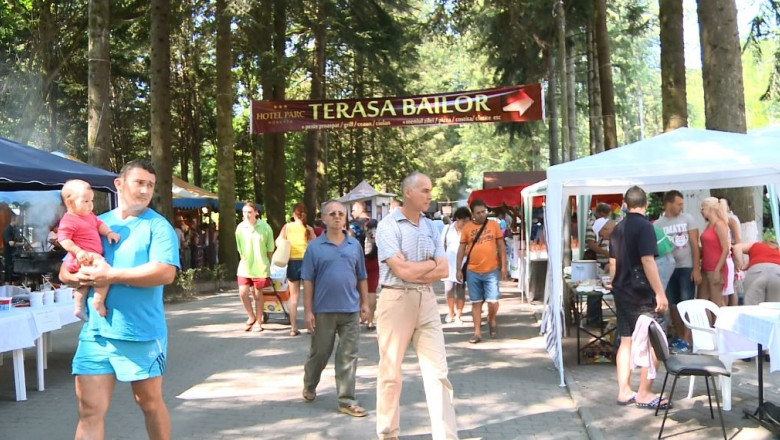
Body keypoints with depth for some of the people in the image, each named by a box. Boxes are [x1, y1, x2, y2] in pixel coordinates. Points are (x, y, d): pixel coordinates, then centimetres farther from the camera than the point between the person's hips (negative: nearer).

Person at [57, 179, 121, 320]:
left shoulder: (89, 215, 13)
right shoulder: (68, 221, -16)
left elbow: (99, 224, 22)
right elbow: (63, 239, -22)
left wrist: (109, 233, 2)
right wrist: (77, 251, -31)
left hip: (93, 255, 11)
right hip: (84, 257, -11)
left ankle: (78, 307, 45)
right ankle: (98, 301, -20)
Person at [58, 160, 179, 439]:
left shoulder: (157, 226, -4)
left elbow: (165, 272, -20)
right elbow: (65, 270, 12)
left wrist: (112, 275, -21)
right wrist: (78, 277, -12)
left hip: (141, 333, -4)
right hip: (95, 332, 4)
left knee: (150, 403, 13)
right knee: (89, 410, 3)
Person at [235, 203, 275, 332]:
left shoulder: (265, 227, -9)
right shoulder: (240, 228, -3)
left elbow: (270, 249, 1)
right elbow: (240, 249, 8)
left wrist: (266, 264, 5)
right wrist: (244, 261, 6)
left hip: (260, 267, -2)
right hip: (245, 266, 2)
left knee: (258, 295, 5)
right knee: (243, 292, -6)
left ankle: (259, 322, 18)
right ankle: (251, 317, 18)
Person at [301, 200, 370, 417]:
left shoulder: (355, 245, 6)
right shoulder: (315, 247, -2)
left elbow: (362, 277, 12)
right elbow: (308, 280, -3)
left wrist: (365, 303, 8)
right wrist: (308, 311, -6)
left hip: (350, 310, 2)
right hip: (323, 310, -2)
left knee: (348, 355, 1)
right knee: (320, 352, 13)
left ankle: (347, 400, 7)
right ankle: (309, 387, 37)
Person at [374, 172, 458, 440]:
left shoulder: (430, 227, 11)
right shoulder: (388, 226, -7)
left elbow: (443, 271, 4)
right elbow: (402, 270, -17)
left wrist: (414, 273, -9)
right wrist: (430, 263, -2)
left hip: (427, 301, 5)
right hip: (396, 300, -5)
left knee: (437, 371, 0)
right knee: (391, 372, 6)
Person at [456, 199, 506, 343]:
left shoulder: (494, 225, 1)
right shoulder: (467, 228, 1)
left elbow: (501, 246, 6)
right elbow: (461, 249, 5)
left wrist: (503, 266, 2)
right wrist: (459, 269, 2)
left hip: (491, 271, 0)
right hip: (472, 272, 0)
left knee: (493, 302, -3)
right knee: (476, 303, 6)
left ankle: (492, 320, 28)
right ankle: (477, 333, 12)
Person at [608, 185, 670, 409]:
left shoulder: (618, 229, 10)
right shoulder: (644, 226, -13)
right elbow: (647, 261, -21)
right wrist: (660, 293, -20)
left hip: (622, 293, 8)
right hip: (642, 295, -8)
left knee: (626, 341, 12)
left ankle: (624, 391, 15)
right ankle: (644, 394, 0)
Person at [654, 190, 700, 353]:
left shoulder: (687, 219, 0)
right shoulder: (658, 224, 1)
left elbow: (694, 244, -1)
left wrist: (696, 268, -7)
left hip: (687, 268, -2)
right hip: (669, 269, 2)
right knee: (673, 304, 9)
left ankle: (686, 340, -3)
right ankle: (678, 335, 22)